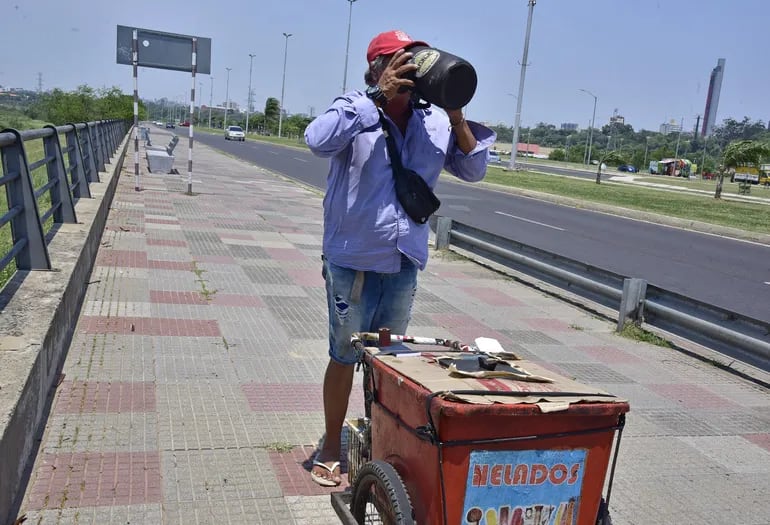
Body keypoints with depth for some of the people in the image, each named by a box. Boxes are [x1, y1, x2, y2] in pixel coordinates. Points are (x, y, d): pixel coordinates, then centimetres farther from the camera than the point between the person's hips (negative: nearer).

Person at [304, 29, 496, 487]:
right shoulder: (356, 111, -9)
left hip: (406, 264, 5)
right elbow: (319, 140, -28)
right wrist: (378, 95, -27)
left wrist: (457, 117, -10)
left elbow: (474, 170, 4)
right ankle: (331, 449, 26)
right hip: (354, 260, -4)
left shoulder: (434, 124, 3)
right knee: (345, 357, 8)